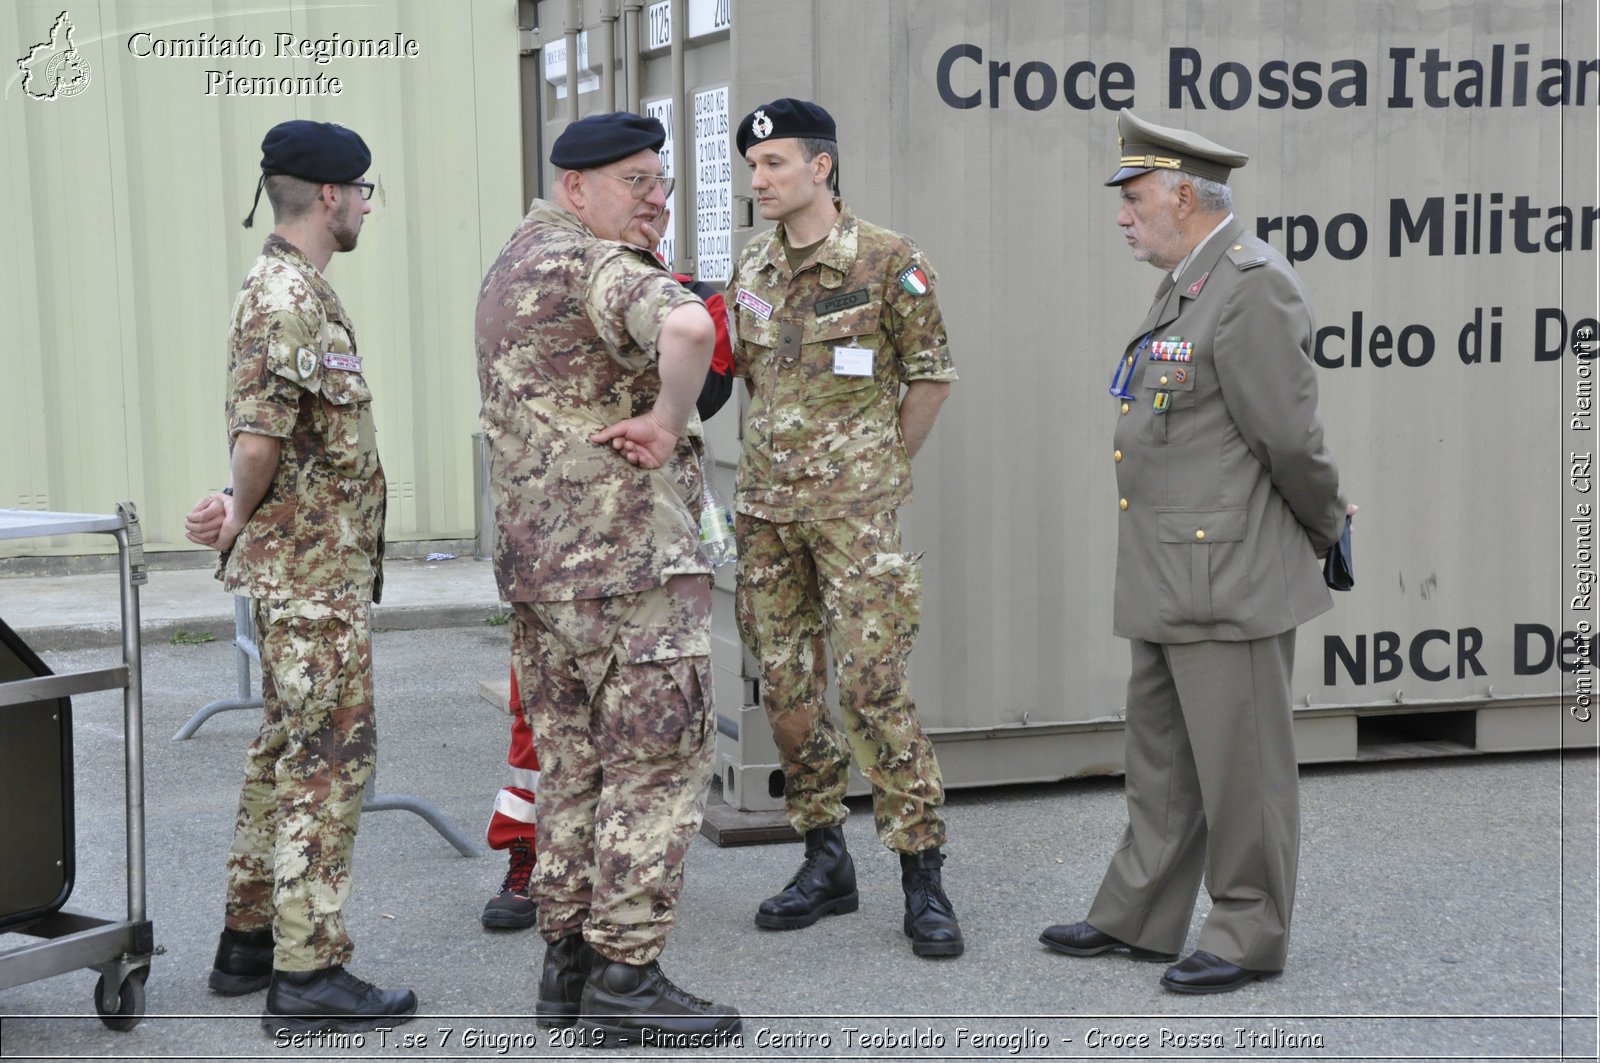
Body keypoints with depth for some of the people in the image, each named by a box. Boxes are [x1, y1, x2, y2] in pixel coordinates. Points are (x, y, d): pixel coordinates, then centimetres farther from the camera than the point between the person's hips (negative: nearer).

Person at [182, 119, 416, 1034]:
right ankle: (309, 973, -3)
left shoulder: (292, 290, 15)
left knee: (289, 751, 16)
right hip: (314, 569, -10)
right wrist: (241, 519, -7)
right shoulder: (288, 298, -18)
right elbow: (259, 437, -24)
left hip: (311, 566, 10)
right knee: (331, 757, -7)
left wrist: (245, 514, 0)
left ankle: (251, 938, 26)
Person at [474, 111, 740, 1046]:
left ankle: (569, 962, 21)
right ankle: (624, 977, 0)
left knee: (573, 762, 15)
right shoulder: (598, 267, -15)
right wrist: (671, 422, -20)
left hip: (537, 564, 9)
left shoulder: (516, 260, 15)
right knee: (658, 765, -2)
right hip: (633, 559, -9)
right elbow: (688, 326, -36)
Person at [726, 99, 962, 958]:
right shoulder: (752, 270, 10)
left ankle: (922, 874, -1)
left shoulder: (887, 262, -7)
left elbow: (932, 376, 0)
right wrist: (775, 467, 15)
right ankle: (825, 861, 20)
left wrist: (881, 469, 2)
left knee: (873, 684, -10)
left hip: (854, 505, -6)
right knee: (786, 688, 8)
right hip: (768, 506, 6)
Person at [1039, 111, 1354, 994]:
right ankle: (1137, 918, 28)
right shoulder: (1184, 287, 16)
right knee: (1160, 761, 17)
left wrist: (1325, 531, -2)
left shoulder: (1254, 287, -17)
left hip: (1230, 581, -10)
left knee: (1239, 764, 2)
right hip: (1169, 584, 10)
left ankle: (1249, 935, 14)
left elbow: (1290, 438, -16)